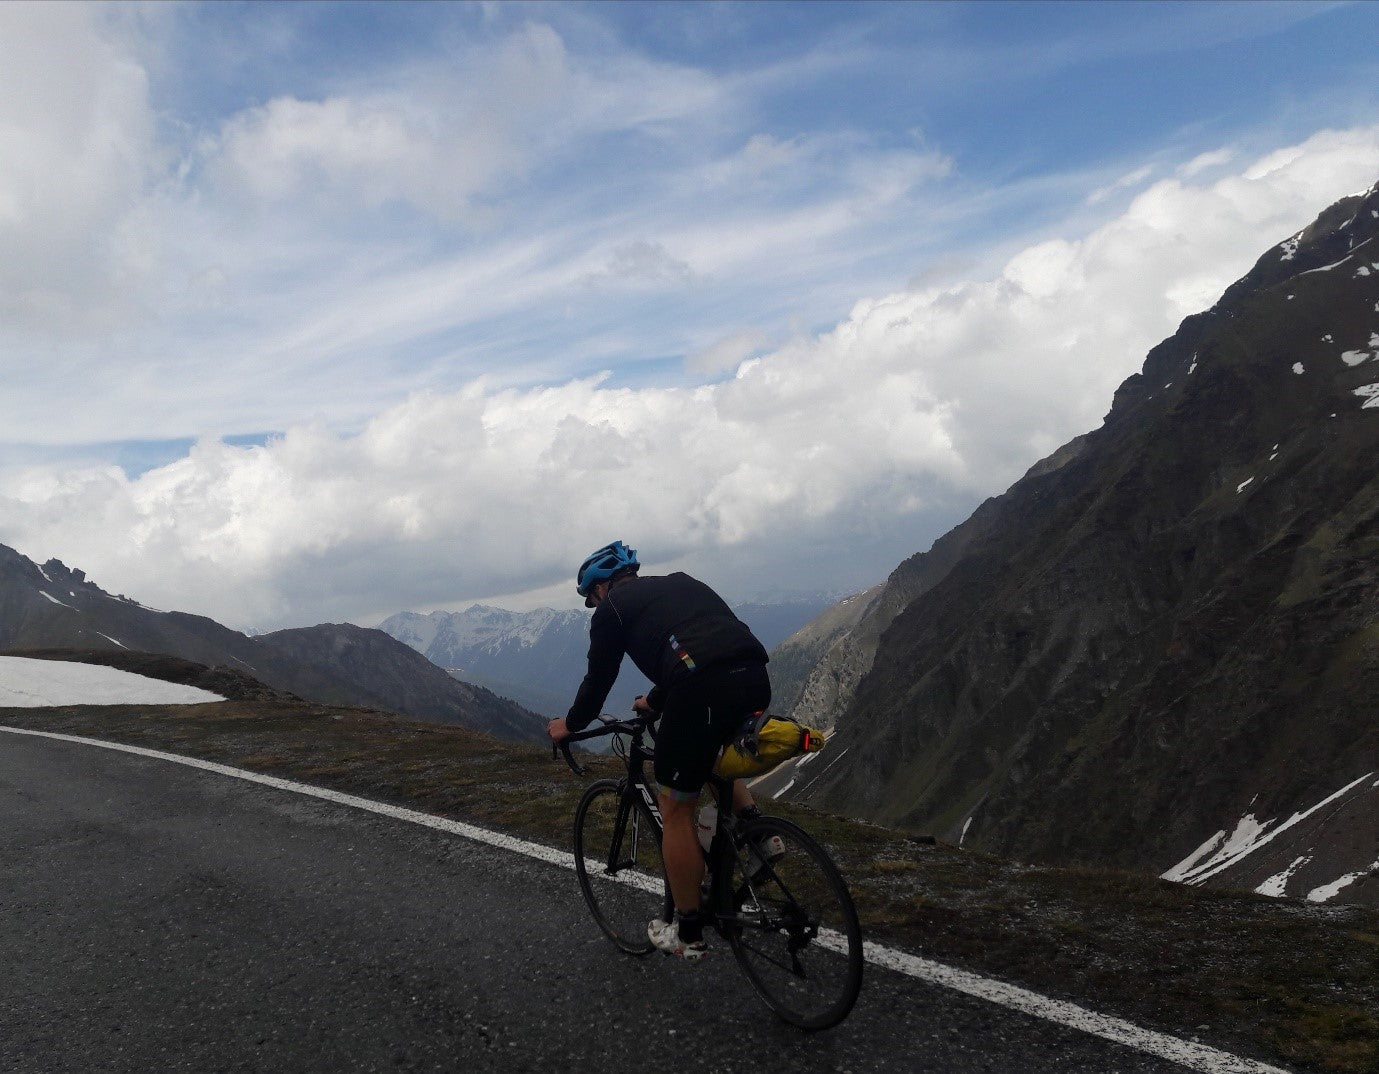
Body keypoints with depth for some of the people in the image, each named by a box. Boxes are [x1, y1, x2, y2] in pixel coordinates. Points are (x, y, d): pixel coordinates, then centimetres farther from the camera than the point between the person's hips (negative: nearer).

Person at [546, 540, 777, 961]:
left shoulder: (613, 608, 13)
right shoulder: (682, 584, 32)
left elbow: (599, 678, 19)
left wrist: (570, 725, 37)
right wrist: (655, 701, 57)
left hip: (703, 689, -7)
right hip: (755, 678, 7)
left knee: (676, 809, 11)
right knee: (717, 759, 37)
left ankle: (688, 934, 21)